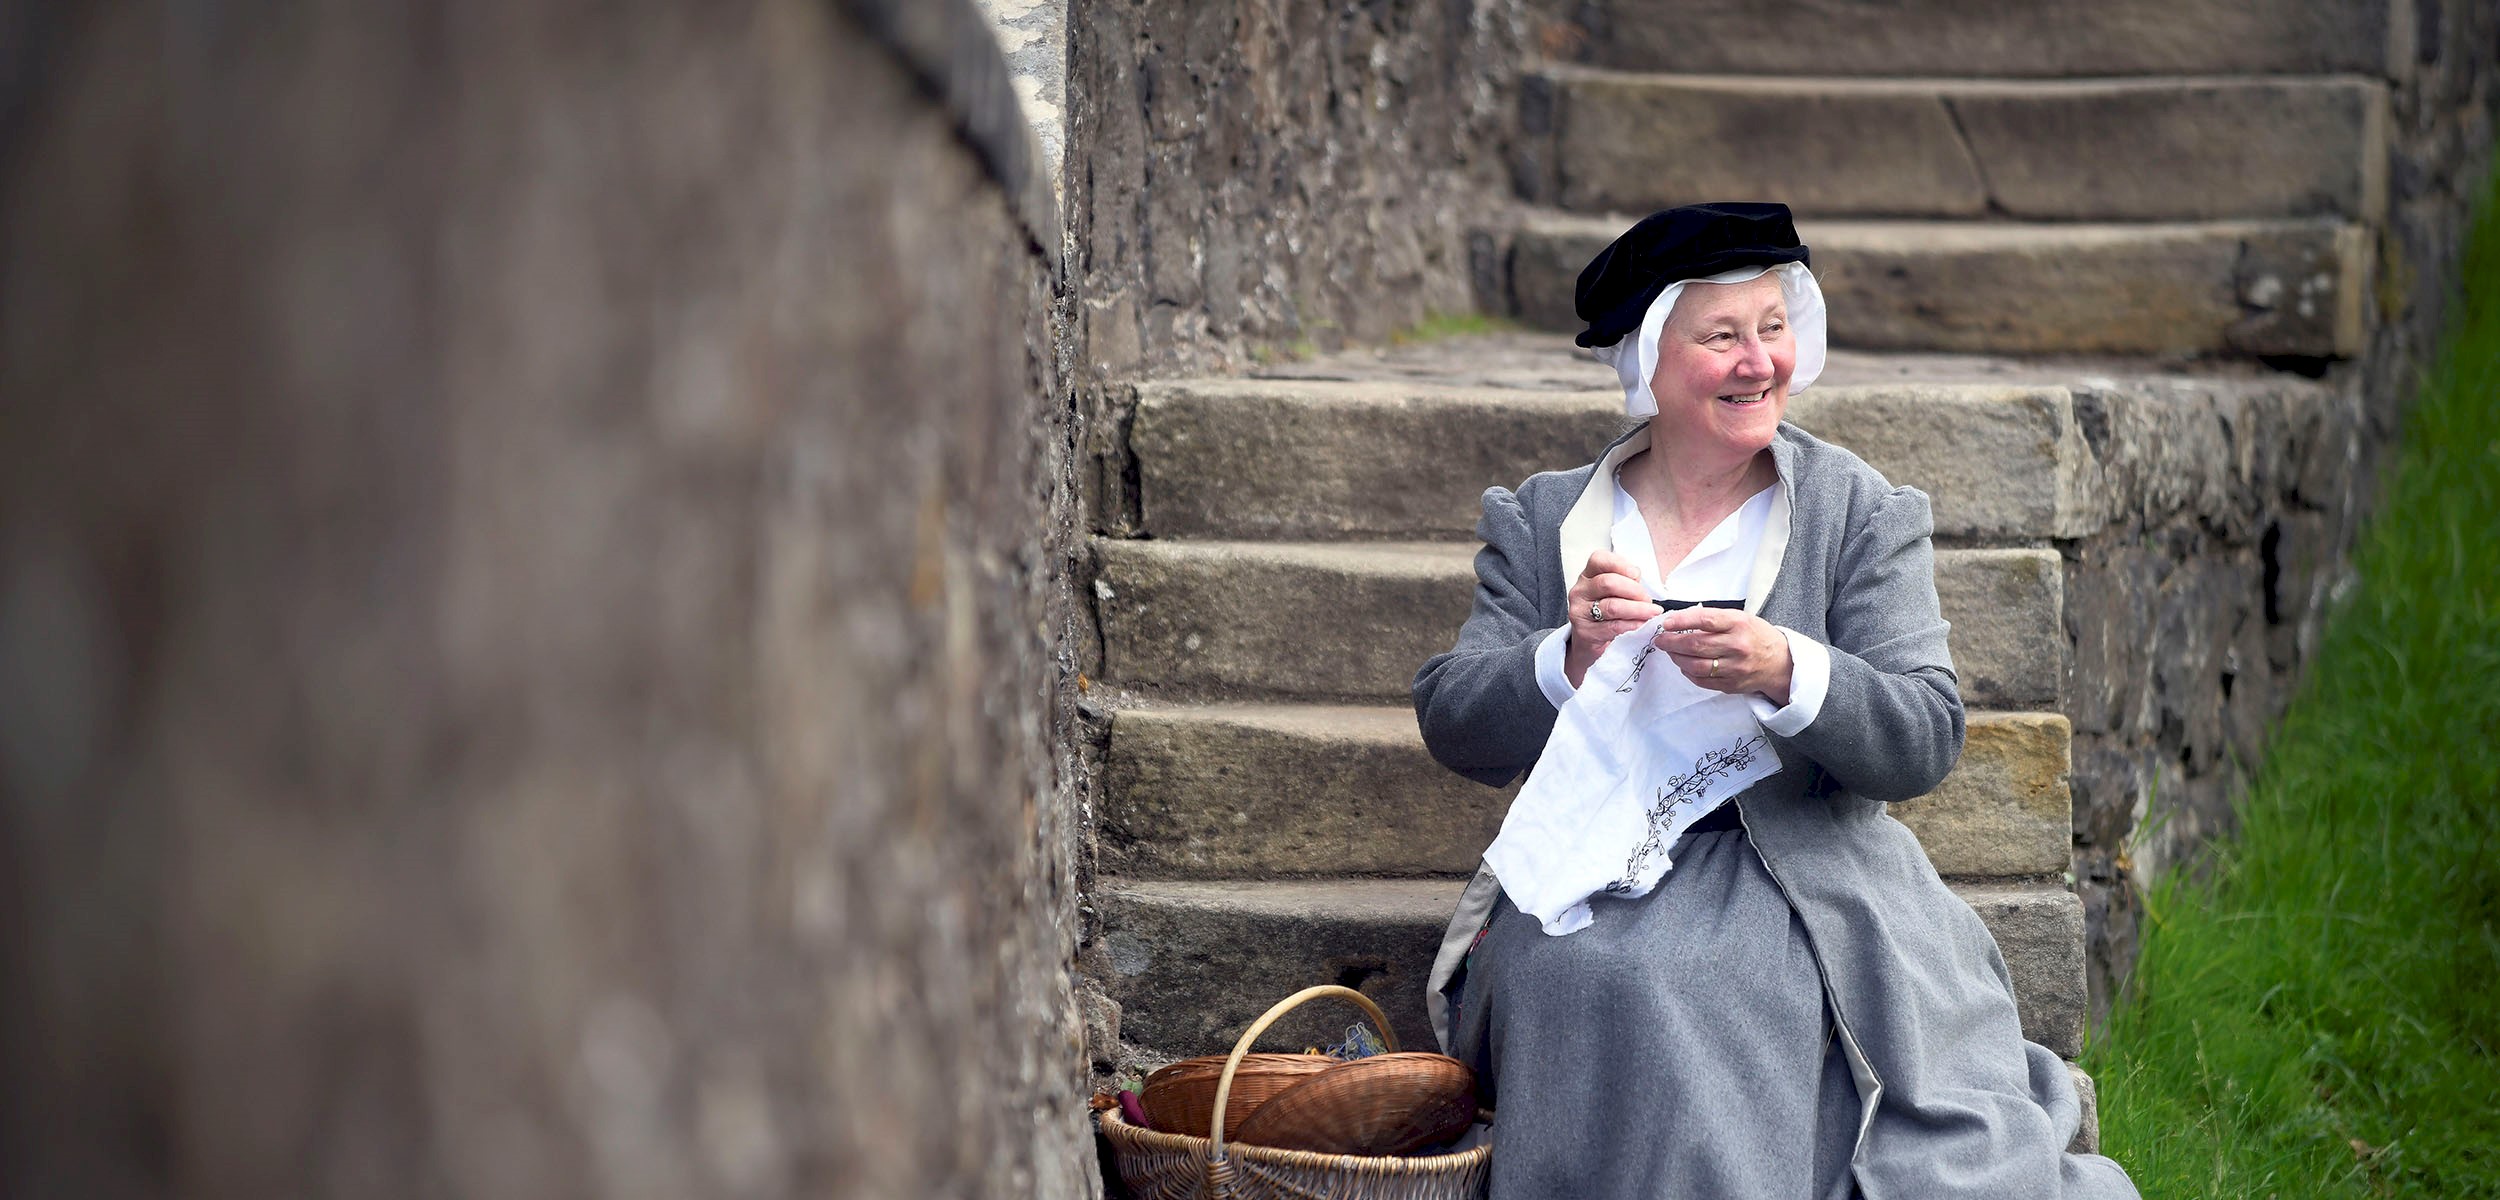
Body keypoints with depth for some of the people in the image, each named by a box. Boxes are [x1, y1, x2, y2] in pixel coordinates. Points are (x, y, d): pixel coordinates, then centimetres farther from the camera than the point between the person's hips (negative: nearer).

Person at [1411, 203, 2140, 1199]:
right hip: (1585, 884, 1)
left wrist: (1785, 675, -23)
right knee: (1593, 987, -32)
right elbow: (1452, 726, 4)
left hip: (1802, 875, -1)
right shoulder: (1541, 522, 12)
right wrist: (1569, 659, -17)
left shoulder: (1864, 516, 7)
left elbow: (1926, 741, -4)